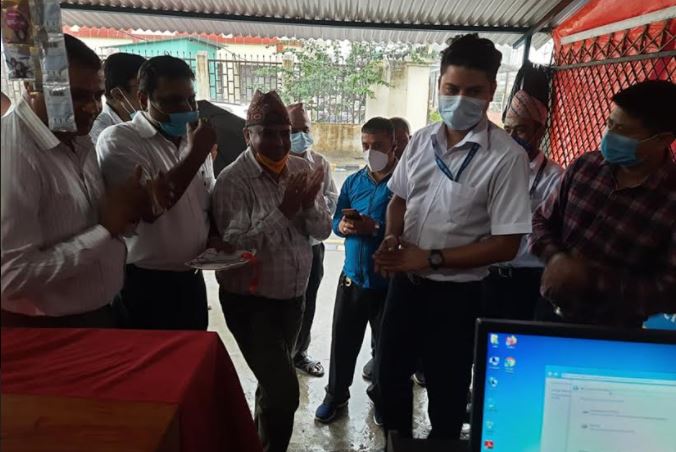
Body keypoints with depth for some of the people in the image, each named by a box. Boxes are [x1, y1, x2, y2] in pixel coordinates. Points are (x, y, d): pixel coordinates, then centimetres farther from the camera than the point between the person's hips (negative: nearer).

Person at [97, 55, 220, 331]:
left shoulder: (192, 140, 9)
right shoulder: (118, 140, -11)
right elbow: (148, 207, -23)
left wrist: (214, 237, -1)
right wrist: (195, 154, -20)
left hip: (192, 280, 6)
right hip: (145, 286, -6)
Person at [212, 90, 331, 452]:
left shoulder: (302, 169, -1)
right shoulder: (232, 180, -16)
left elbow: (323, 230, -1)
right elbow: (235, 246, -24)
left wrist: (309, 204, -21)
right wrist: (284, 210, -29)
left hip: (293, 296, 6)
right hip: (250, 301, -5)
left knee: (273, 381, 23)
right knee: (284, 391, -7)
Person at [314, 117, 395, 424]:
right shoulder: (353, 182, 7)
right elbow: (335, 221, 10)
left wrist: (375, 227, -27)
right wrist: (343, 226, -11)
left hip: (389, 281, -4)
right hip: (352, 276, 4)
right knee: (342, 341, 14)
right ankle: (336, 395, 35)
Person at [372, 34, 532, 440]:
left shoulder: (507, 157, -17)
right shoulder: (422, 140, -1)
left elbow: (506, 245, -17)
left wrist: (430, 259, -19)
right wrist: (392, 238, -8)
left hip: (456, 293, -5)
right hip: (404, 281, 6)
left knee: (446, 391, 15)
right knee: (389, 376, 22)